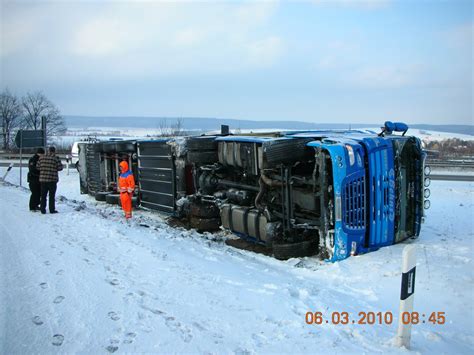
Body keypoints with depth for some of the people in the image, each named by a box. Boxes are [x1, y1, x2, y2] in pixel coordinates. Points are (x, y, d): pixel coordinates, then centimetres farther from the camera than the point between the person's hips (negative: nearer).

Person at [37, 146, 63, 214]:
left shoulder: (42, 158, 4)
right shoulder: (56, 158, -8)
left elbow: (37, 167, 6)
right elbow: (60, 168, -6)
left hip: (43, 179, 3)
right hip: (52, 180, -3)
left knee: (43, 195, 10)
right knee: (52, 196, 4)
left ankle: (43, 209, 11)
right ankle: (52, 209, 5)